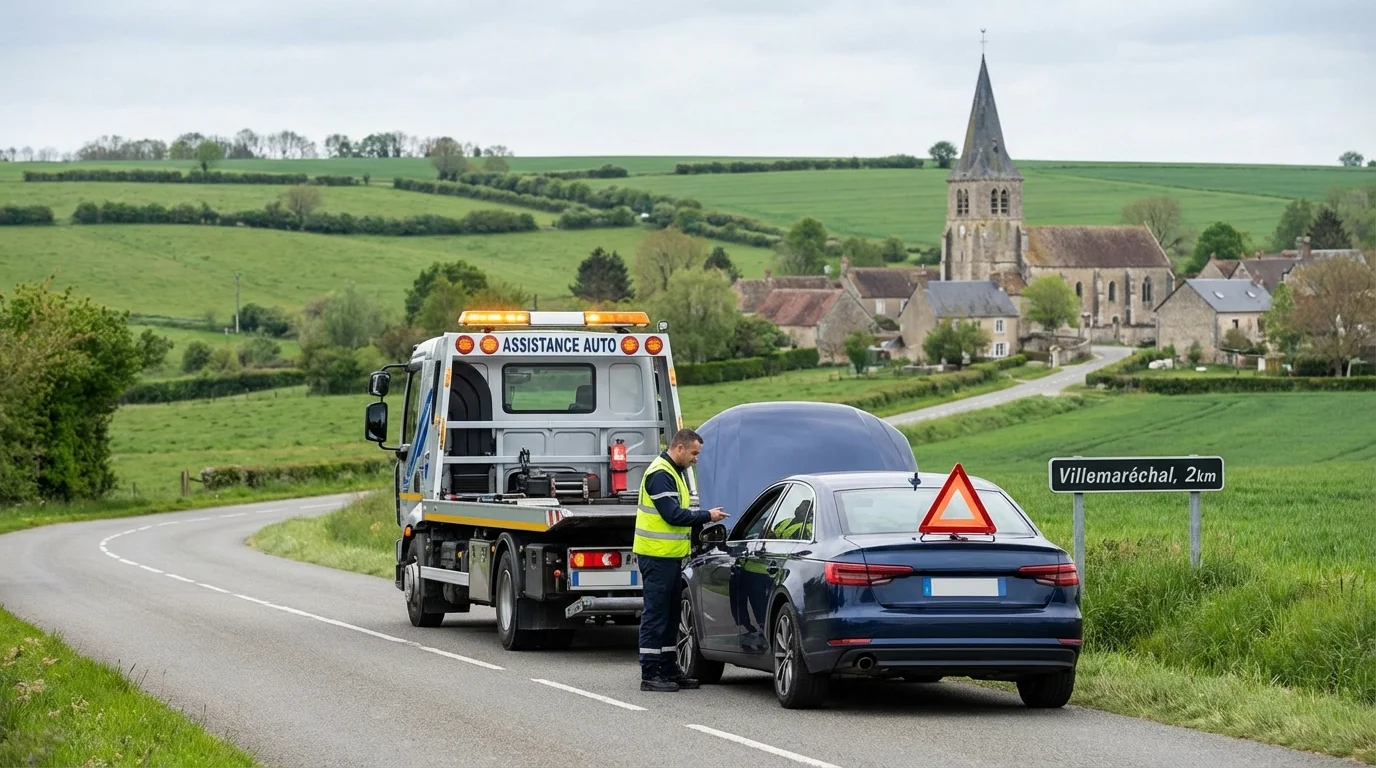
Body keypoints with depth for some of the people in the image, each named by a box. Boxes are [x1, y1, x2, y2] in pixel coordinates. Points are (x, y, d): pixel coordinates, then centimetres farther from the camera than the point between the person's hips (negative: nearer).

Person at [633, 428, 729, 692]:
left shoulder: (672, 473, 17)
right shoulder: (660, 474, -16)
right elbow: (673, 514, -22)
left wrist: (703, 517, 8)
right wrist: (707, 516, -15)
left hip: (670, 555, 11)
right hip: (657, 555, -11)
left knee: (670, 614, 14)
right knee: (655, 615, -7)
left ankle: (669, 670, 21)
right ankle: (650, 674, -5)